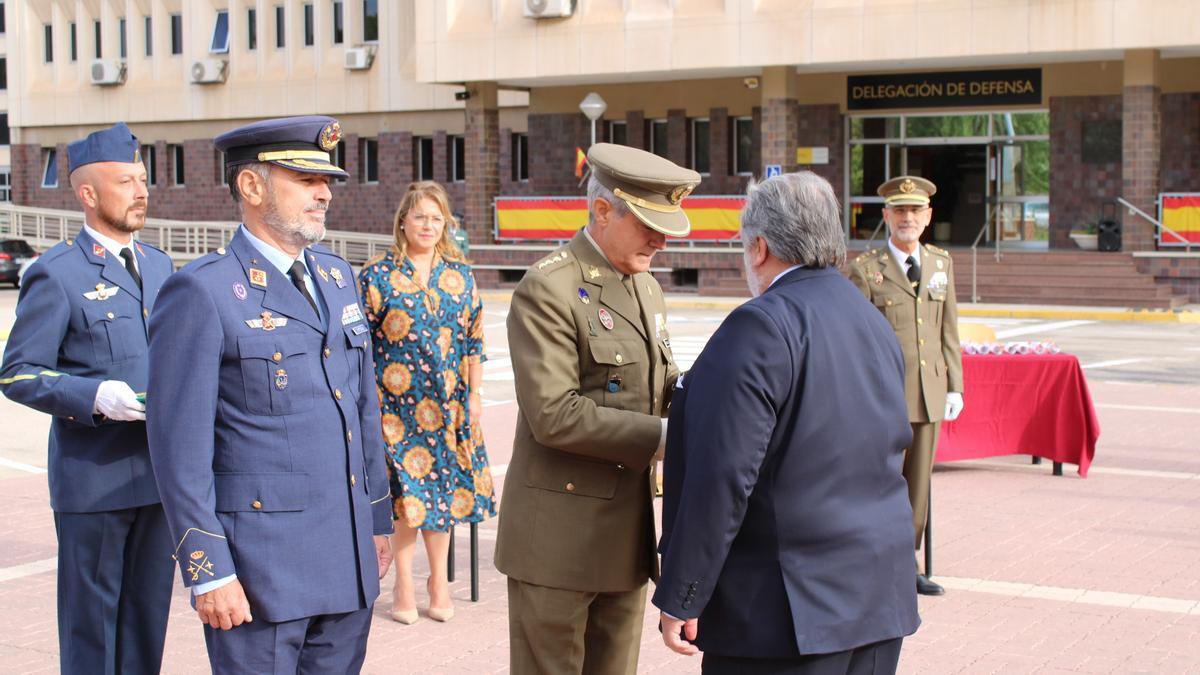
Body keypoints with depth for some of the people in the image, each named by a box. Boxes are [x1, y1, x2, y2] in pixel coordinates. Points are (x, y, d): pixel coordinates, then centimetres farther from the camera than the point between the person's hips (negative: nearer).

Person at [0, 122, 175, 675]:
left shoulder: (159, 266, 12)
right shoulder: (56, 275, -8)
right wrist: (95, 397, -24)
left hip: (160, 470, 6)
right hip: (93, 477, -6)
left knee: (148, 608, 13)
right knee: (92, 615, 3)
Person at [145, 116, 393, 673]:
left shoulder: (336, 277, 12)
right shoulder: (202, 292, -10)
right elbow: (179, 445, -12)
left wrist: (378, 520, 16)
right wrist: (207, 572, -14)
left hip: (349, 560, 7)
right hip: (260, 564, -6)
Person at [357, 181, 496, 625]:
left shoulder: (460, 276, 7)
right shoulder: (377, 276, -2)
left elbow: (474, 339, 11)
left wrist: (475, 394, 7)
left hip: (448, 401, 3)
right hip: (395, 400, -3)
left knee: (442, 486, 7)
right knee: (403, 490, 0)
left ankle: (439, 579, 20)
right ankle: (404, 584, 12)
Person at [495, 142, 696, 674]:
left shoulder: (647, 287, 13)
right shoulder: (548, 290, -15)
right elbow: (554, 415, -22)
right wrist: (663, 435, -22)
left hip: (628, 530, 8)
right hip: (561, 536, -8)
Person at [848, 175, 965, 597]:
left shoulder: (942, 264, 10)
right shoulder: (866, 270, -5)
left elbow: (948, 332, 13)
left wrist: (954, 386, 9)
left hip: (930, 391, 5)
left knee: (919, 482, 11)